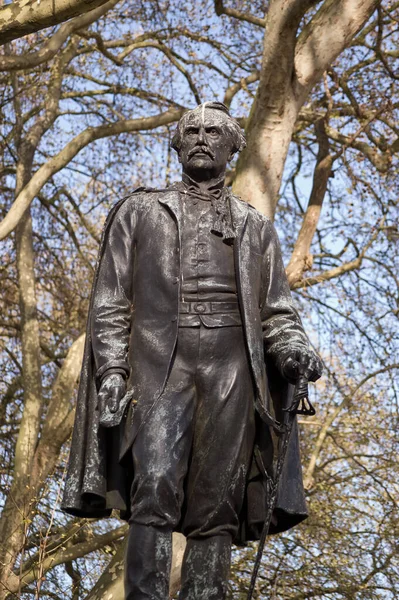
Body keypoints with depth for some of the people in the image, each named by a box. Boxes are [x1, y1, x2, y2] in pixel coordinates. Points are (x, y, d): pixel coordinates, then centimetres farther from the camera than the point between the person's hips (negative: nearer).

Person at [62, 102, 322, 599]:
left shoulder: (254, 227, 22)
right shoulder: (140, 213, 18)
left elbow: (276, 310, 16)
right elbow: (110, 302, 11)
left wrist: (293, 347, -6)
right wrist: (111, 370, -3)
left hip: (231, 368, 2)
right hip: (161, 360, -2)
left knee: (217, 506, -5)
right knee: (155, 486, -20)